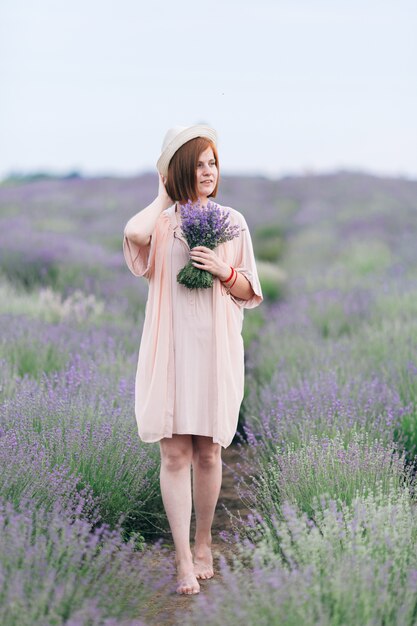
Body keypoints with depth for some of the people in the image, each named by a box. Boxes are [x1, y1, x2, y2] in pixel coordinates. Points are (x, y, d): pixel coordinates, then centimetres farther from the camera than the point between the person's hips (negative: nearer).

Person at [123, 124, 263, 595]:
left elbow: (249, 293, 10)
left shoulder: (232, 221, 7)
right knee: (175, 453, -3)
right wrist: (165, 195, -5)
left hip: (215, 348, 2)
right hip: (170, 347, -1)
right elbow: (134, 232, -23)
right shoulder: (161, 222, 3)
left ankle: (203, 543, 26)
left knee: (208, 452, 8)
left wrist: (224, 272, -12)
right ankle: (184, 561, 3)